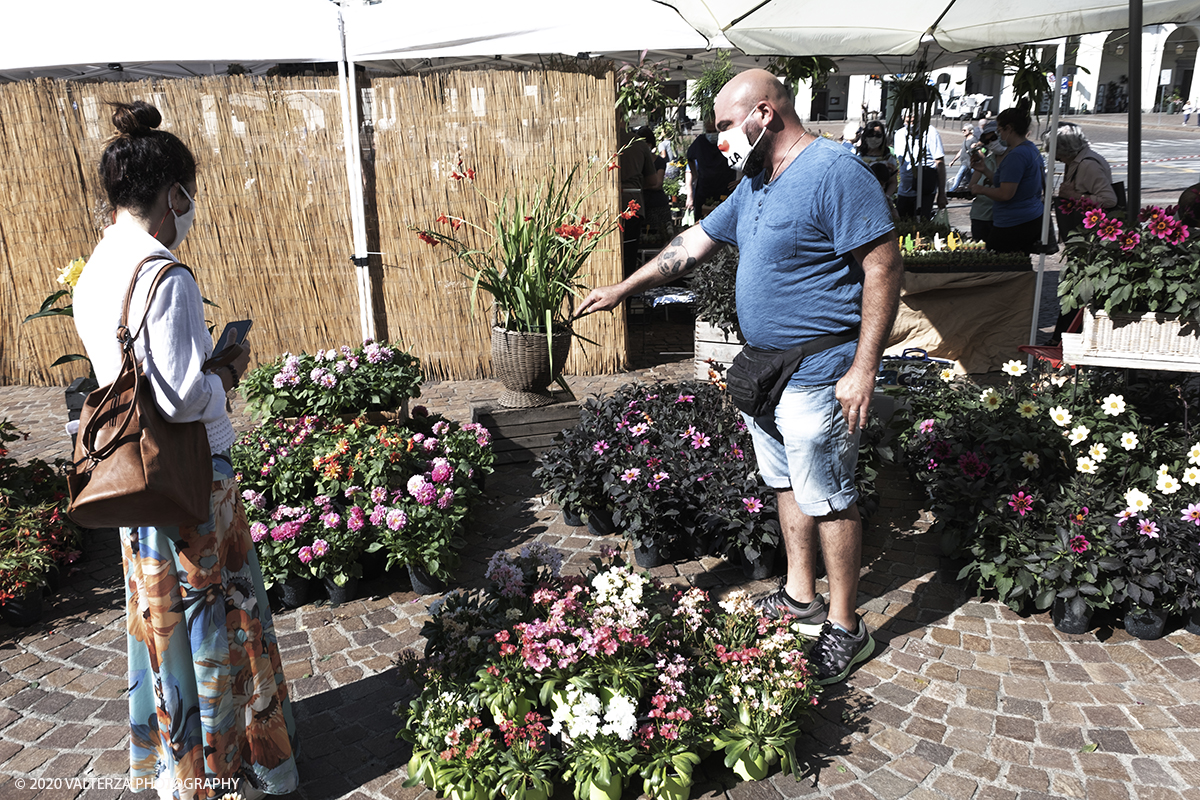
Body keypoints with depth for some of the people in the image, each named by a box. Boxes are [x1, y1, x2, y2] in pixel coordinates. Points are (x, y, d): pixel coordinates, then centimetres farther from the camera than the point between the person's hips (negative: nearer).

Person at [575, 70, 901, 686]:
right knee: (787, 486, 18)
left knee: (827, 501, 1)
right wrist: (623, 289, 21)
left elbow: (884, 267, -20)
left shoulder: (835, 174, -17)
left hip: (817, 380, -9)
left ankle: (845, 629, 17)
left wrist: (863, 369, -22)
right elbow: (694, 244, 20)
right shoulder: (755, 184, 13)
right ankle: (800, 597, 35)